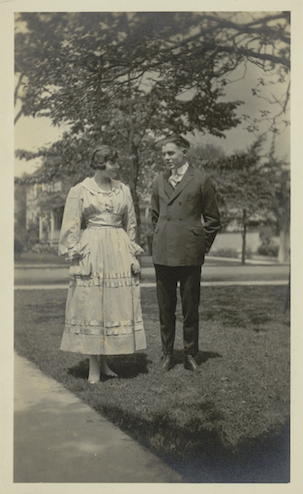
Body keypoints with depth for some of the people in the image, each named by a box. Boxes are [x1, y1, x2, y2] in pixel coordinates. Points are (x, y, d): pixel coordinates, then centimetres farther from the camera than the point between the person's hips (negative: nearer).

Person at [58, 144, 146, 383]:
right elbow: (71, 227, 1)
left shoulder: (123, 190, 11)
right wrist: (76, 255, -6)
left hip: (119, 251, 4)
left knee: (117, 306, 4)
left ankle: (104, 362, 17)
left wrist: (134, 255, 12)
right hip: (92, 252, -4)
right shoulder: (79, 190, 1)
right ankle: (93, 367, 8)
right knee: (91, 305, -2)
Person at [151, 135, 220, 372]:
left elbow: (213, 219, 4)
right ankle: (167, 353, 19)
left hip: (189, 253, -3)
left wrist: (202, 246, 2)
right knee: (165, 306, 7)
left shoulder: (200, 180, -1)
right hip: (163, 253, 4)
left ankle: (191, 354, 17)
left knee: (190, 305, 4)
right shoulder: (159, 181, 11)